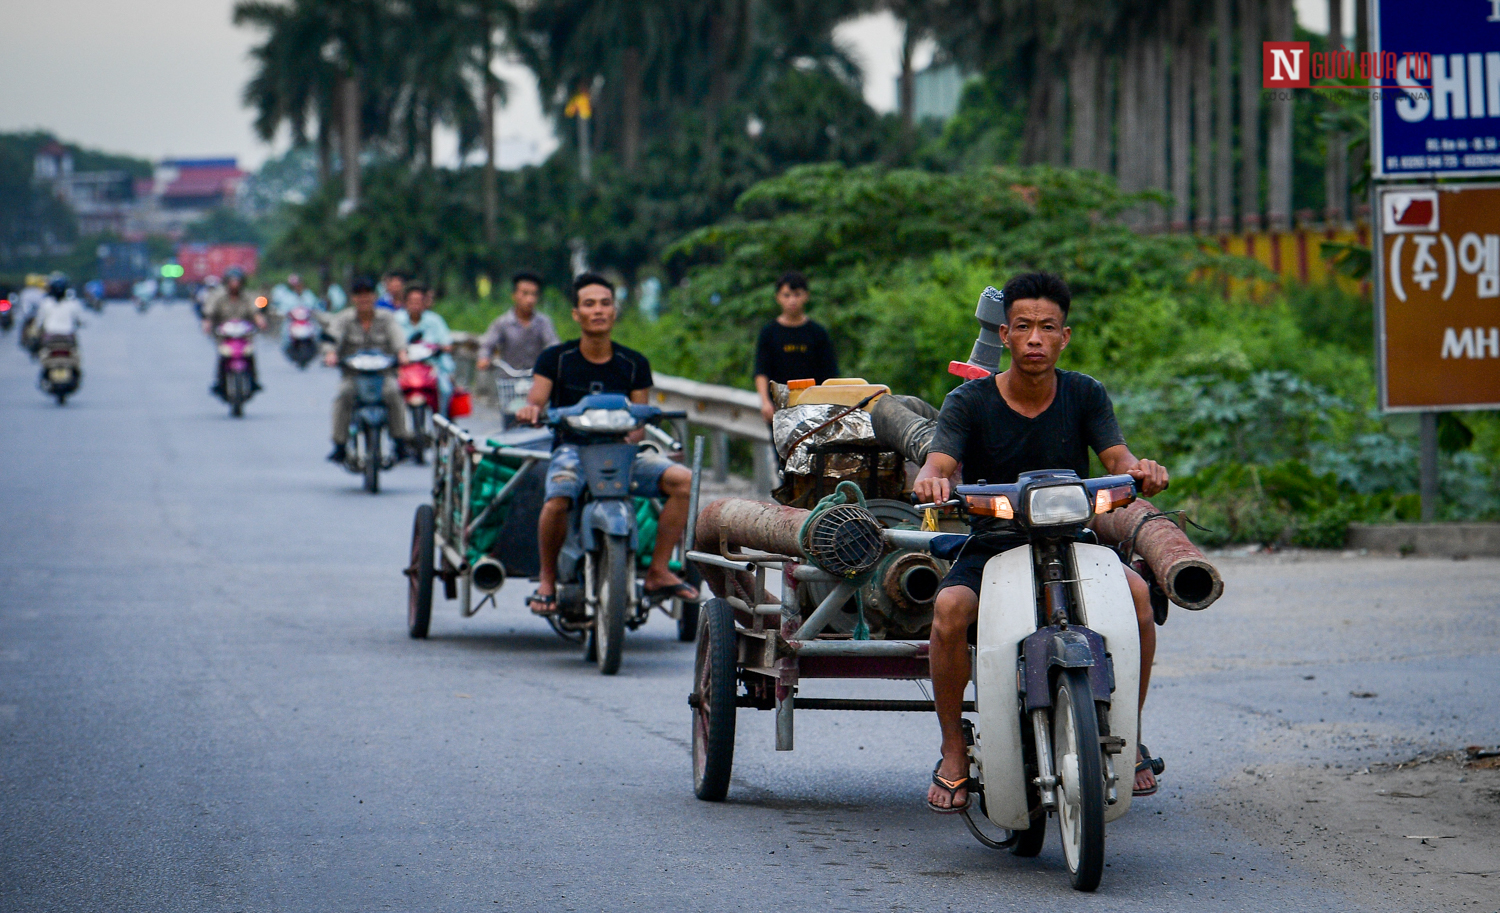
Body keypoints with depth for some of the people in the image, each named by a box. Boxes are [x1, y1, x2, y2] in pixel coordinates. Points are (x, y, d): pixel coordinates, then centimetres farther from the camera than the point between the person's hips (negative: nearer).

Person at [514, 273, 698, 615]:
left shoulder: (634, 364, 9)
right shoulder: (555, 358, 4)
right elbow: (535, 400, -7)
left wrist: (631, 436, -18)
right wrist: (530, 410, -32)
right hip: (571, 449, -3)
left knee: (683, 480, -22)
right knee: (556, 502, -37)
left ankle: (658, 572, -13)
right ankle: (547, 580, -12)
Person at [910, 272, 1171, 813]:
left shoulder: (1084, 395, 4)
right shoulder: (969, 402, -3)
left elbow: (1116, 455, -9)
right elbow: (938, 462, -16)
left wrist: (1139, 469, -34)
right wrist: (931, 480, -41)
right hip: (991, 546, -1)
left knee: (1136, 591, -28)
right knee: (950, 607, -32)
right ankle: (953, 753, -13)